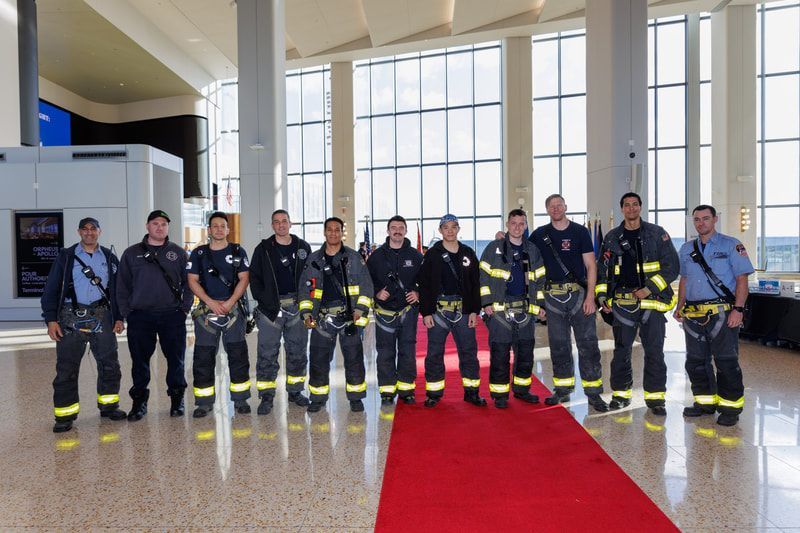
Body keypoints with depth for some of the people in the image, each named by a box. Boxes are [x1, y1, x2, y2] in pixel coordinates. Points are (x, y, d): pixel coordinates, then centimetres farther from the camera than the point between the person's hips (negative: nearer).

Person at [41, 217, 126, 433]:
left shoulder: (109, 258, 12)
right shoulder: (66, 257, 5)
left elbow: (117, 289, 13)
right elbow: (51, 288, 1)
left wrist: (119, 317, 5)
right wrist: (51, 319, -6)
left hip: (101, 316, 2)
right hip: (71, 317, -2)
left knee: (109, 364, 4)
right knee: (66, 368, 0)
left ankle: (109, 406, 17)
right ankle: (65, 415, 9)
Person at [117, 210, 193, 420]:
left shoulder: (178, 253, 8)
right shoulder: (132, 253, 9)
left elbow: (189, 283, 8)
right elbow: (122, 286, 9)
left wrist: (184, 308, -1)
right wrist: (126, 313, 1)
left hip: (172, 316, 0)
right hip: (140, 317, 0)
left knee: (176, 359, 5)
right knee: (140, 361, 5)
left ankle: (177, 399, 19)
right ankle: (139, 401, 19)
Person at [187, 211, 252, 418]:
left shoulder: (238, 252, 7)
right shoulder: (198, 253, 9)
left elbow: (244, 279, 0)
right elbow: (192, 280, 2)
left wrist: (229, 302, -13)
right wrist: (211, 302, -11)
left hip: (234, 310, 0)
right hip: (206, 310, 1)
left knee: (238, 355, 2)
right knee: (203, 357, 1)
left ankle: (240, 399, 11)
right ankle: (204, 402, 11)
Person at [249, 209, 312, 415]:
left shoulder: (303, 247, 8)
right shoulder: (263, 249, 3)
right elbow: (254, 277, 4)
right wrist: (263, 299, -8)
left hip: (297, 306, 2)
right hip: (270, 308, -2)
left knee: (297, 351, 10)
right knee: (267, 353, -2)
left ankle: (295, 391, 23)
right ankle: (266, 396, 7)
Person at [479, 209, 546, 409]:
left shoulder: (532, 250, 12)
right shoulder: (494, 248, -1)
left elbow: (539, 279, 17)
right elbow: (483, 277, -2)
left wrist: (540, 305, 11)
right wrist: (486, 303, -8)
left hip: (525, 310, 4)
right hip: (499, 310, -4)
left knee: (526, 352, 11)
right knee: (500, 354, -1)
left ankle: (521, 389, 27)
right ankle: (499, 394, 10)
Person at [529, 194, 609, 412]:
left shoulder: (580, 231, 2)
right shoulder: (540, 234, 8)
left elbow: (591, 265, -1)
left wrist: (590, 296, -9)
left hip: (579, 293, -2)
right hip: (553, 296, 2)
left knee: (588, 343, -3)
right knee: (558, 345, 9)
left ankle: (593, 392, 5)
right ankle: (563, 389, 21)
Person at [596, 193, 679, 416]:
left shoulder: (657, 233, 3)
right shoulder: (612, 237, 10)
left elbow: (671, 266, -2)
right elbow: (602, 268, 15)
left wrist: (649, 288, -11)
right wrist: (602, 295, 4)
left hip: (651, 301, -2)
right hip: (622, 302, 2)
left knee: (654, 351, 3)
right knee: (621, 350, 7)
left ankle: (655, 396, 15)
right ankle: (621, 393, 19)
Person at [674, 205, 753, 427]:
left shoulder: (731, 245, 0)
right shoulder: (686, 249, 14)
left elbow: (742, 279, -5)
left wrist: (738, 309, -14)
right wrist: (680, 307, 12)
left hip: (722, 314, -5)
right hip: (694, 315, 5)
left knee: (726, 362, -1)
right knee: (696, 361, 9)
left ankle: (731, 406, 12)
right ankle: (705, 402, 23)